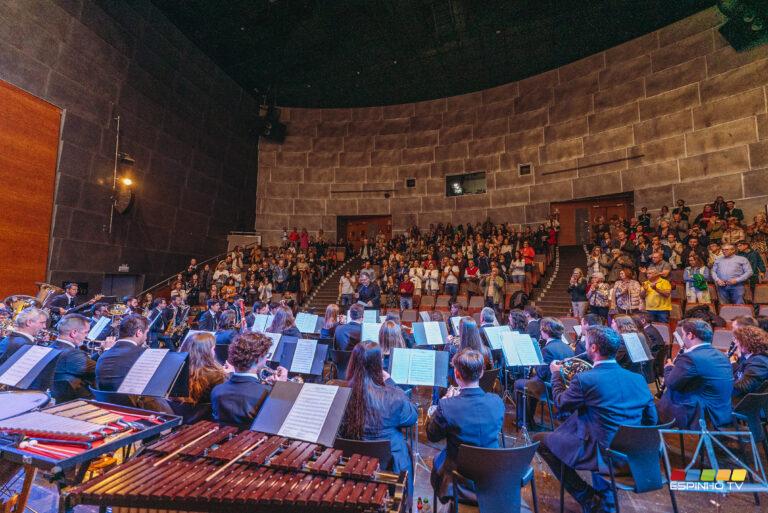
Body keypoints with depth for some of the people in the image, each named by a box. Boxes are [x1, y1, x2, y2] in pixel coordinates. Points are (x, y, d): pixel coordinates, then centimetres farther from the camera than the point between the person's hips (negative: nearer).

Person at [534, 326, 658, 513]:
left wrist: (556, 374, 13)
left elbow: (561, 404, -2)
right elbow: (651, 420, 9)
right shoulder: (638, 379, -1)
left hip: (601, 455, -6)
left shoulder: (584, 379, -20)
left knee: (540, 440, 9)